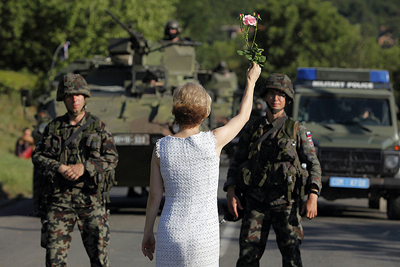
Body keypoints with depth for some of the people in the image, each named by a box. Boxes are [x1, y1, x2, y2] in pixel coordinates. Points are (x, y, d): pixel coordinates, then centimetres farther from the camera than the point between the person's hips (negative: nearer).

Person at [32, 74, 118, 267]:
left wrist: (84, 167, -17)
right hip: (59, 198, 1)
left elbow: (111, 159, -2)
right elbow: (38, 158, 5)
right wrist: (60, 168, -14)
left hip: (90, 199, -1)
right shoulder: (53, 128, 10)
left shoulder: (98, 127, 6)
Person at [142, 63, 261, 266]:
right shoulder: (213, 141, -9)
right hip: (204, 240, -2)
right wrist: (251, 80, 25)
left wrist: (148, 233, 13)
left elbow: (154, 196, 0)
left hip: (170, 236, 2)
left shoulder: (161, 148, -4)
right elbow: (243, 116, 9)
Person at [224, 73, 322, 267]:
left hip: (285, 203, -1)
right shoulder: (252, 130, 10)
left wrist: (313, 196, -16)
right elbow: (236, 164, 12)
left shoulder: (297, 131, 4)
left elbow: (313, 165, -1)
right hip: (255, 203, 2)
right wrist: (231, 192, -5)